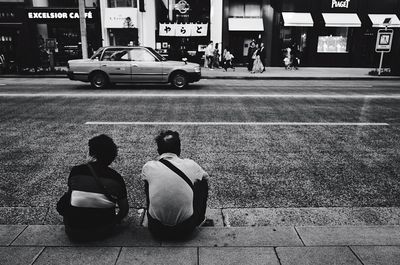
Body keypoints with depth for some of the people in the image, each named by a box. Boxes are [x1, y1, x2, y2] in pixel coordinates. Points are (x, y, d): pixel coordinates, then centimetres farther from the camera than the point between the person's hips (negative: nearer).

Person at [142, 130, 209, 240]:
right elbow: (206, 177, 18)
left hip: (157, 230, 1)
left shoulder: (148, 167, -5)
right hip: (186, 230, -1)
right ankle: (199, 219, 33)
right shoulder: (190, 165, -6)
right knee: (203, 182, 18)